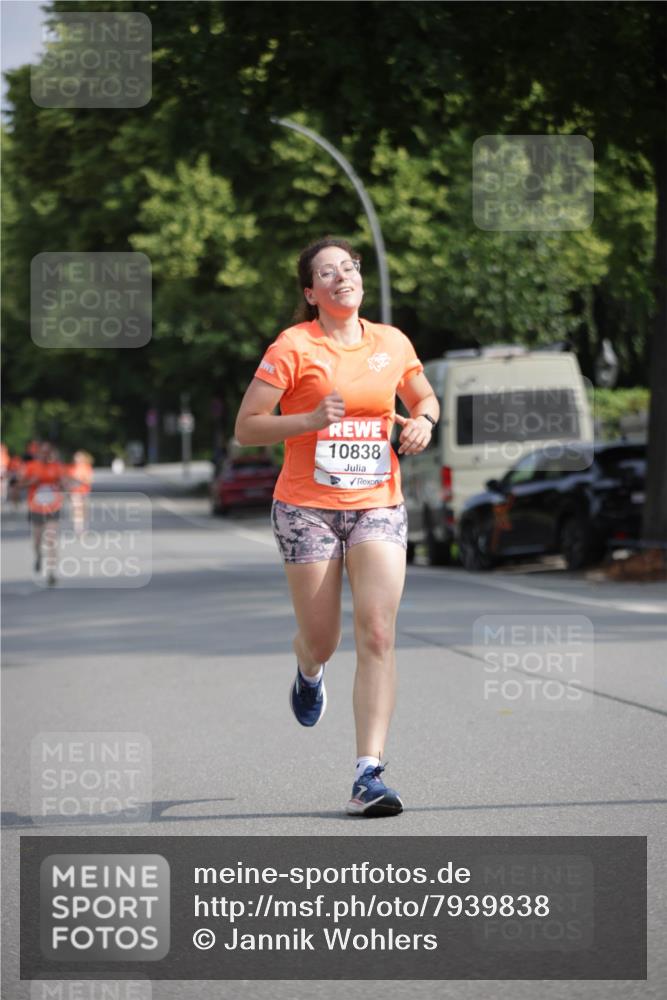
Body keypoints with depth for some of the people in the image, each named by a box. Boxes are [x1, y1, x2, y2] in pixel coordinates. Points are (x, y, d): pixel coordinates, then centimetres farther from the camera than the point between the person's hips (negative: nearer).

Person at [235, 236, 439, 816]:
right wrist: (312, 419, -20)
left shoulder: (393, 344, 7)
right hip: (307, 506, -2)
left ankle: (369, 774, -14)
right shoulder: (293, 347, -6)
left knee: (378, 633, -14)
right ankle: (310, 671, 46)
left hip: (378, 505, 2)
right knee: (322, 641, 5)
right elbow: (246, 427, -6)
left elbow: (423, 397, 25)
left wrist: (422, 420, 2)